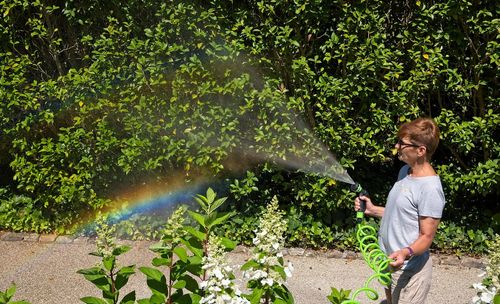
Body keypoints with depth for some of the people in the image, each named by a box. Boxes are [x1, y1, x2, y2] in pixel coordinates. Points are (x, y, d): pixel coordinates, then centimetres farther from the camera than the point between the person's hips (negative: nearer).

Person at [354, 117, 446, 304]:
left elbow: (426, 236, -21)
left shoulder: (430, 189, -24)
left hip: (408, 270, -9)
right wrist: (373, 210, 3)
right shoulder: (405, 171, 4)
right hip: (389, 262, 9)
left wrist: (406, 252, -38)